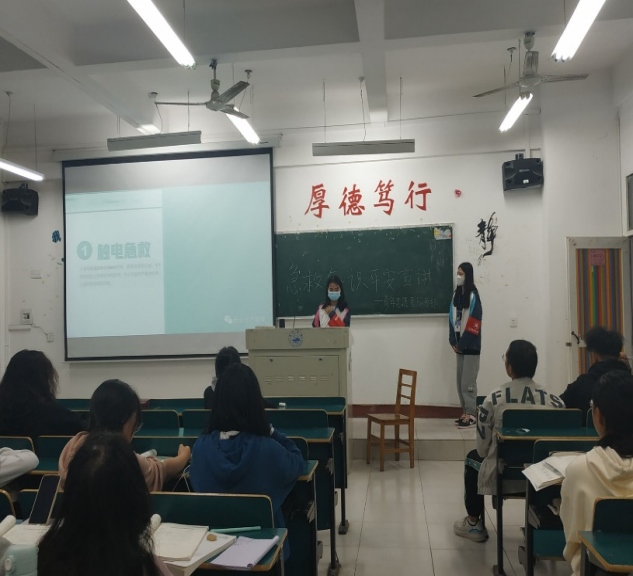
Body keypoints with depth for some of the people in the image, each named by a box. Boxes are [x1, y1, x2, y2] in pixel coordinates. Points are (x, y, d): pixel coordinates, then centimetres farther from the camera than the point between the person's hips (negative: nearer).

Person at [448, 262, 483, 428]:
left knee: (468, 382, -4)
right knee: (460, 381, 11)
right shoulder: (456, 295, 10)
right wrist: (453, 342, 2)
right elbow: (452, 319, 10)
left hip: (471, 346, -7)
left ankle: (471, 415, 3)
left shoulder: (473, 296, -11)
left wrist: (462, 344, -12)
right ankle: (465, 412, 19)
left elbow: (473, 324, -15)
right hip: (460, 345, 7)